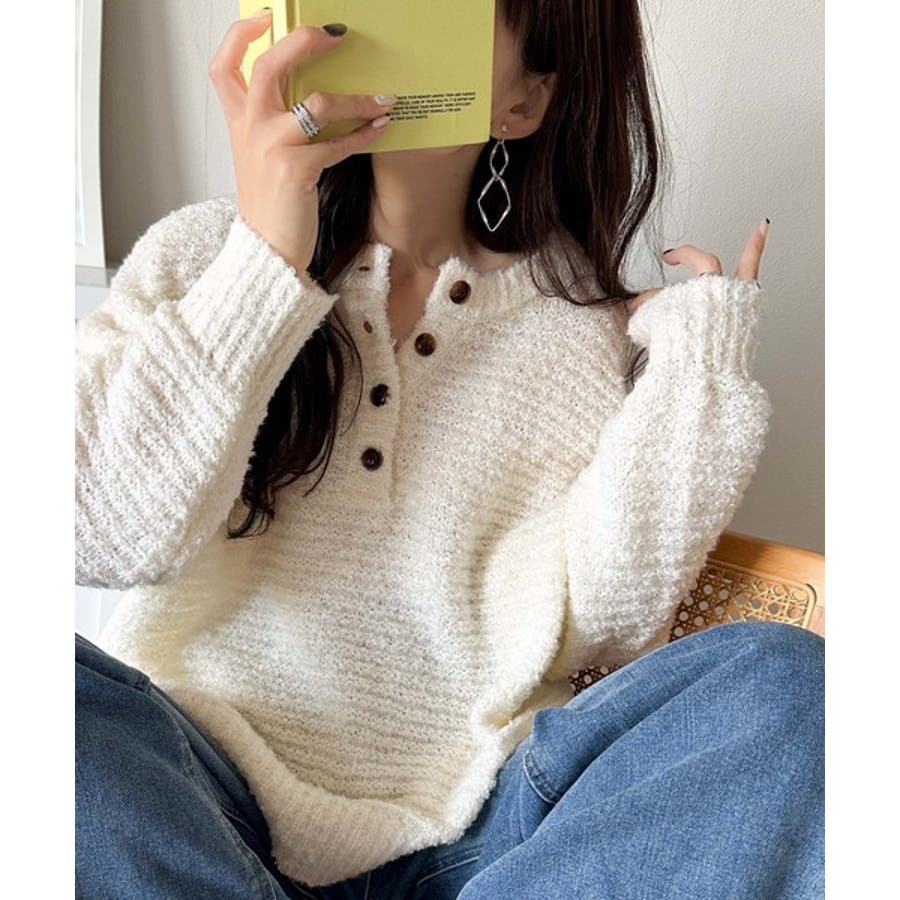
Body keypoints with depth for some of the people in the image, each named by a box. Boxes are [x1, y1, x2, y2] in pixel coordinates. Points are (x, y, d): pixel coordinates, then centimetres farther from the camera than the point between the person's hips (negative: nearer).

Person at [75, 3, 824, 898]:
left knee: (786, 685, -21)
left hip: (470, 823, 1)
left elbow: (602, 623, -5)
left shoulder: (578, 321, 3)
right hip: (199, 798, 0)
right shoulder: (203, 252, 3)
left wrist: (696, 368, -6)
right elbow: (97, 533, -11)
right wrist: (263, 262, -17)